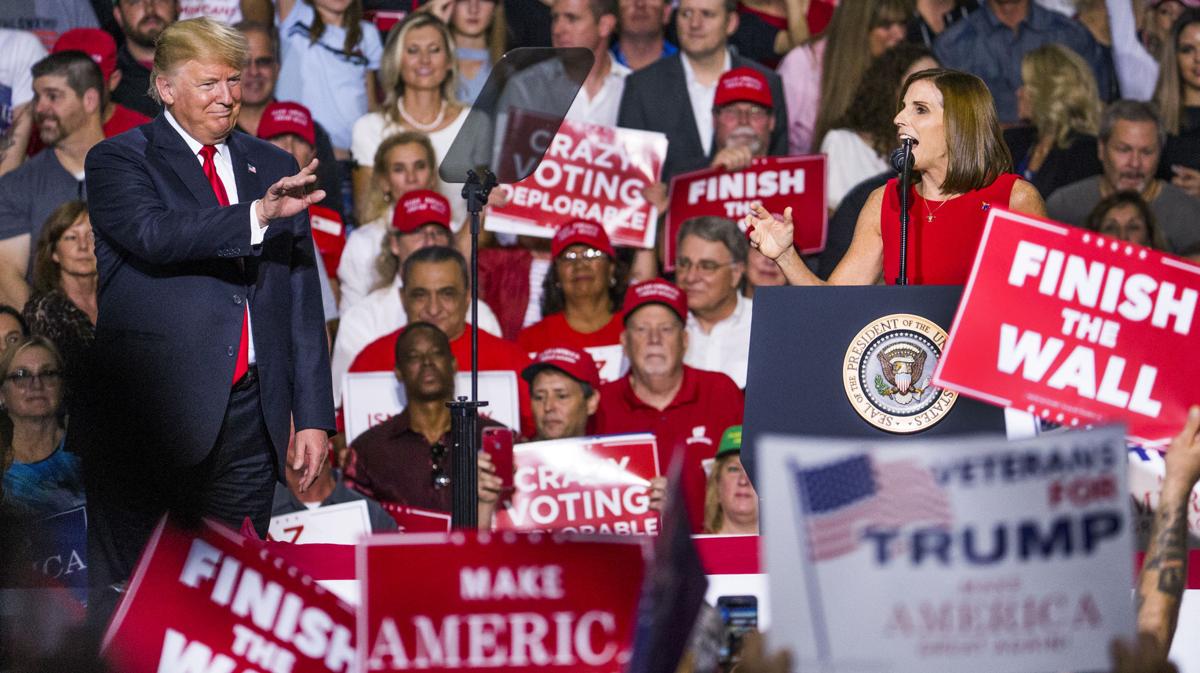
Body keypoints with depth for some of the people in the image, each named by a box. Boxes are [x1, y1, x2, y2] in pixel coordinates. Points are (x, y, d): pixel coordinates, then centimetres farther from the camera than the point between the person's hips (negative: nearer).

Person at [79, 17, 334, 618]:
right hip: (146, 416, -4)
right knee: (121, 603, -1)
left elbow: (303, 301, 15)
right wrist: (257, 216, -30)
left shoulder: (274, 169, 15)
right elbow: (153, 234, -19)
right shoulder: (119, 161, 2)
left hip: (248, 416, 4)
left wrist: (313, 415, 8)